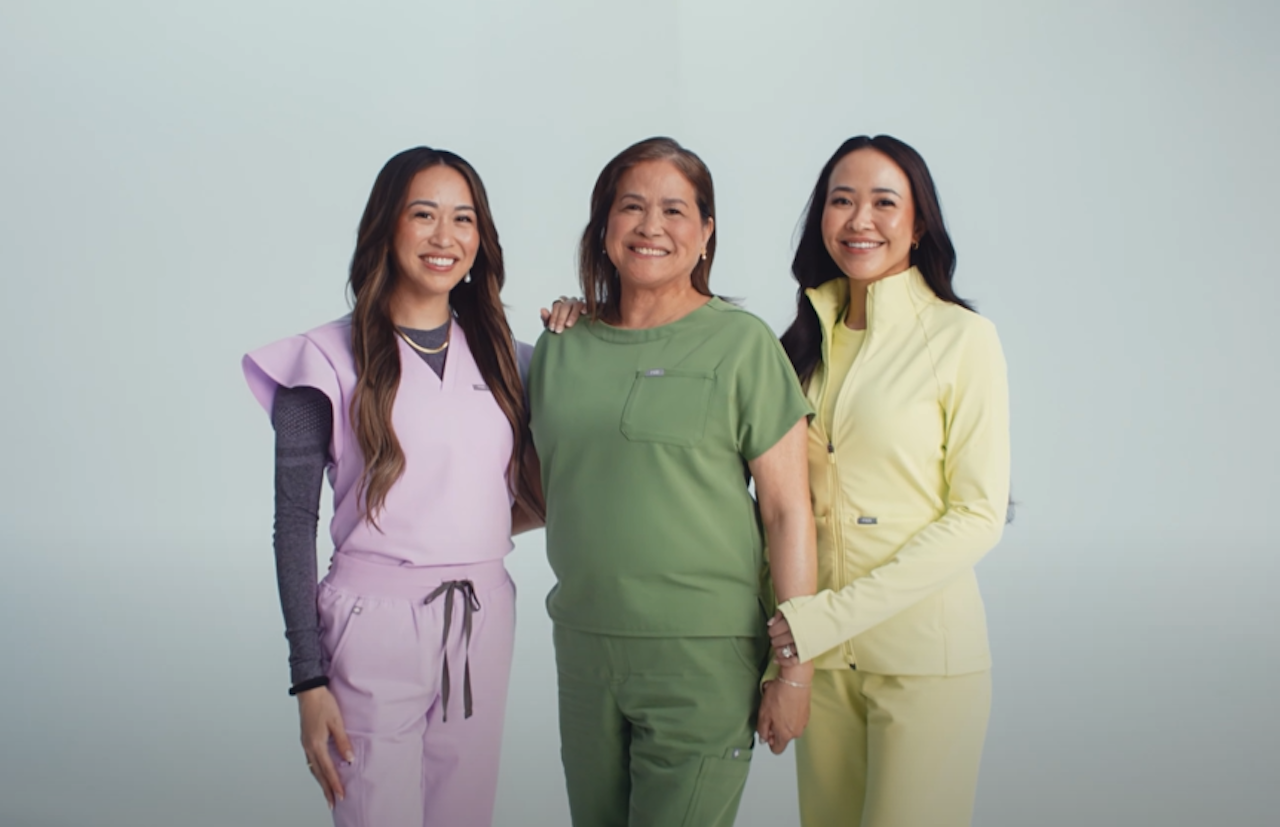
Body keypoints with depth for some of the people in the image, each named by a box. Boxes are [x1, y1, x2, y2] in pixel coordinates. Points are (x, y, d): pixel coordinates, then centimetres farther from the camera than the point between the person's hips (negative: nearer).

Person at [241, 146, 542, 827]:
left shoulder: (498, 354, 9)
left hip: (485, 619, 5)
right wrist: (309, 678, -10)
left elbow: (533, 496, 13)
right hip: (376, 622, -4)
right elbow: (294, 524, -5)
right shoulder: (331, 360, -5)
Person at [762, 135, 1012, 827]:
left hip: (923, 651, -4)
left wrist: (833, 613, -16)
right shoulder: (806, 340, 7)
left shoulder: (961, 338, -8)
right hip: (817, 651, 4)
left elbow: (978, 517, -11)